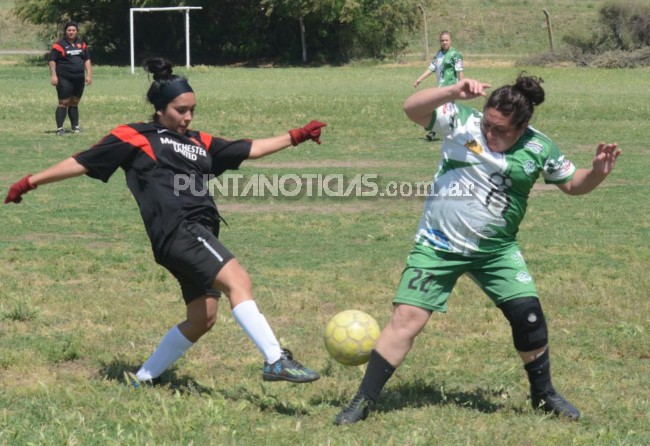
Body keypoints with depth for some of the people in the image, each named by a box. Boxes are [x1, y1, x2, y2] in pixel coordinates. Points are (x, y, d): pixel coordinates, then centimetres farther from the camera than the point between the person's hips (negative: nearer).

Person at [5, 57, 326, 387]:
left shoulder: (200, 143, 24)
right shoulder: (134, 137, 7)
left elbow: (250, 149, 29)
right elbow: (83, 162, 11)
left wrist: (296, 136, 23)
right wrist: (30, 182, 12)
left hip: (200, 235, 8)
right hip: (176, 231, -8)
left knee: (201, 319, 5)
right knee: (237, 280, -24)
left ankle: (143, 379, 21)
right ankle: (276, 361, -34)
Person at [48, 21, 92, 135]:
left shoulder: (81, 44, 13)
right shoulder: (59, 45, -5)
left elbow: (87, 60, 17)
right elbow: (52, 60, -6)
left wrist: (89, 74, 9)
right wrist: (53, 75, -14)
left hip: (79, 79, 6)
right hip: (64, 79, -6)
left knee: (74, 103, 12)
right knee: (63, 102, -9)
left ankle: (75, 126, 18)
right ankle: (59, 128, -9)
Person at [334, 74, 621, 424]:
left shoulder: (539, 149, -5)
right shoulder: (462, 121, -11)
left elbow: (572, 184, 9)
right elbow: (412, 109, -22)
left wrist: (598, 172, -12)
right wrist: (454, 92, -35)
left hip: (496, 250, 2)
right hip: (437, 244, -2)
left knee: (528, 314, -9)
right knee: (406, 317, -8)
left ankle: (544, 395, 16)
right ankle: (363, 401, 1)